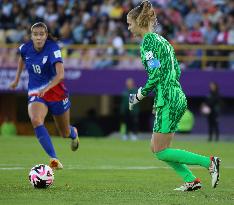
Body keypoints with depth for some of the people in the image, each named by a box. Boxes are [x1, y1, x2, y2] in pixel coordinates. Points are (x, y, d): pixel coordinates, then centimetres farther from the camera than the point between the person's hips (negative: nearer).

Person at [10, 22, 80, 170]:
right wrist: (17, 78, 23)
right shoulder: (26, 48, -7)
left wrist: (47, 88, -48)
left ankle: (73, 133, 54)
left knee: (65, 133, 12)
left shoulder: (53, 48, -21)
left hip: (55, 91, -2)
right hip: (35, 94, 2)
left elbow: (60, 74, -33)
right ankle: (54, 159, -33)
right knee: (36, 120, -31)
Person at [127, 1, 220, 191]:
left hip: (168, 102, -10)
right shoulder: (162, 40, 17)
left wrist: (139, 95, -7)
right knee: (156, 148, 12)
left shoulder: (148, 41, -11)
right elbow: (176, 71, 19)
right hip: (178, 98, 10)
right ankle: (191, 180, 7)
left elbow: (155, 73, -19)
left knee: (161, 151, -4)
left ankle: (209, 162, -9)